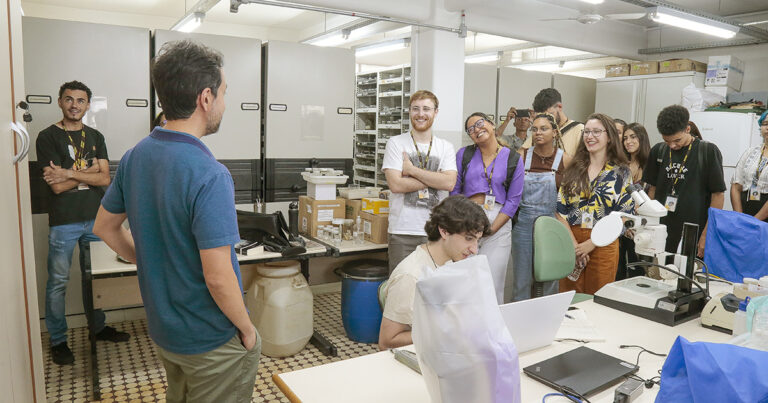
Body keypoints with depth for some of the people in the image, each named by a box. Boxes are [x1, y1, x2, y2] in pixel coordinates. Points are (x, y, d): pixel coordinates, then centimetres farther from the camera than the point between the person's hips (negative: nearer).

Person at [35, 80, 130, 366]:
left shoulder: (95, 137, 8)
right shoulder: (48, 137, -5)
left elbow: (105, 179, -3)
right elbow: (57, 186, -13)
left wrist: (69, 173, -14)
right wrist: (89, 171, -6)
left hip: (95, 218, 4)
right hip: (63, 222, -4)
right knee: (58, 283, 5)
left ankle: (99, 327, 30)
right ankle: (58, 341, 17)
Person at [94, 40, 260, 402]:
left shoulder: (134, 157, -4)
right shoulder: (209, 175, -29)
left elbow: (106, 227, 9)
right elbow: (218, 277, -29)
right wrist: (247, 328, -14)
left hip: (161, 328, 8)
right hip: (211, 341, -7)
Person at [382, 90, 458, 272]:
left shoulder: (446, 147, 8)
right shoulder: (396, 143, 1)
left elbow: (449, 183, -8)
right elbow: (395, 185, -11)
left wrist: (411, 169, -10)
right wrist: (434, 178, -8)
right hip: (402, 231, -2)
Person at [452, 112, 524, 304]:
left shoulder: (513, 159, 4)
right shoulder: (464, 154, 8)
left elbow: (513, 200, 2)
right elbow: (454, 191, 6)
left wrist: (491, 229, -8)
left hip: (498, 223, -1)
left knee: (493, 285, -1)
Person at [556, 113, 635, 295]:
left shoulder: (621, 173, 0)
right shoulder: (574, 169, 8)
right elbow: (561, 209, 2)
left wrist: (591, 244, -14)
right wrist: (573, 244, -9)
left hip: (603, 244, -2)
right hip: (571, 241, 2)